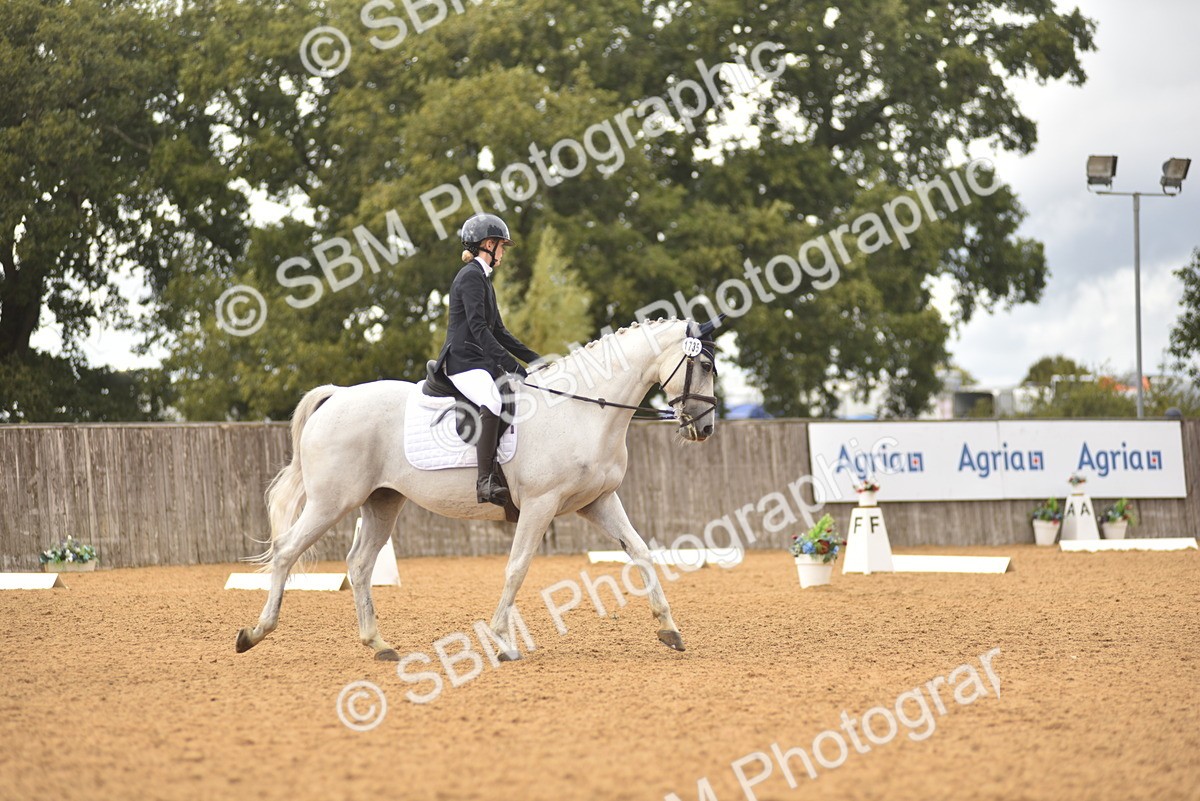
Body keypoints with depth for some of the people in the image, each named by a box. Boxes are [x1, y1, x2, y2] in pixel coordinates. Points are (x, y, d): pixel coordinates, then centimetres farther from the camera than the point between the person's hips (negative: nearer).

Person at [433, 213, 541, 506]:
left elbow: (498, 331, 26)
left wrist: (533, 358, 17)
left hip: (482, 361, 11)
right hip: (463, 363, -11)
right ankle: (486, 481, -41)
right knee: (492, 402, -35)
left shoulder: (484, 279, 23)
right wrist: (510, 364, -25)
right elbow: (478, 328, -19)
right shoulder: (471, 276, -9)